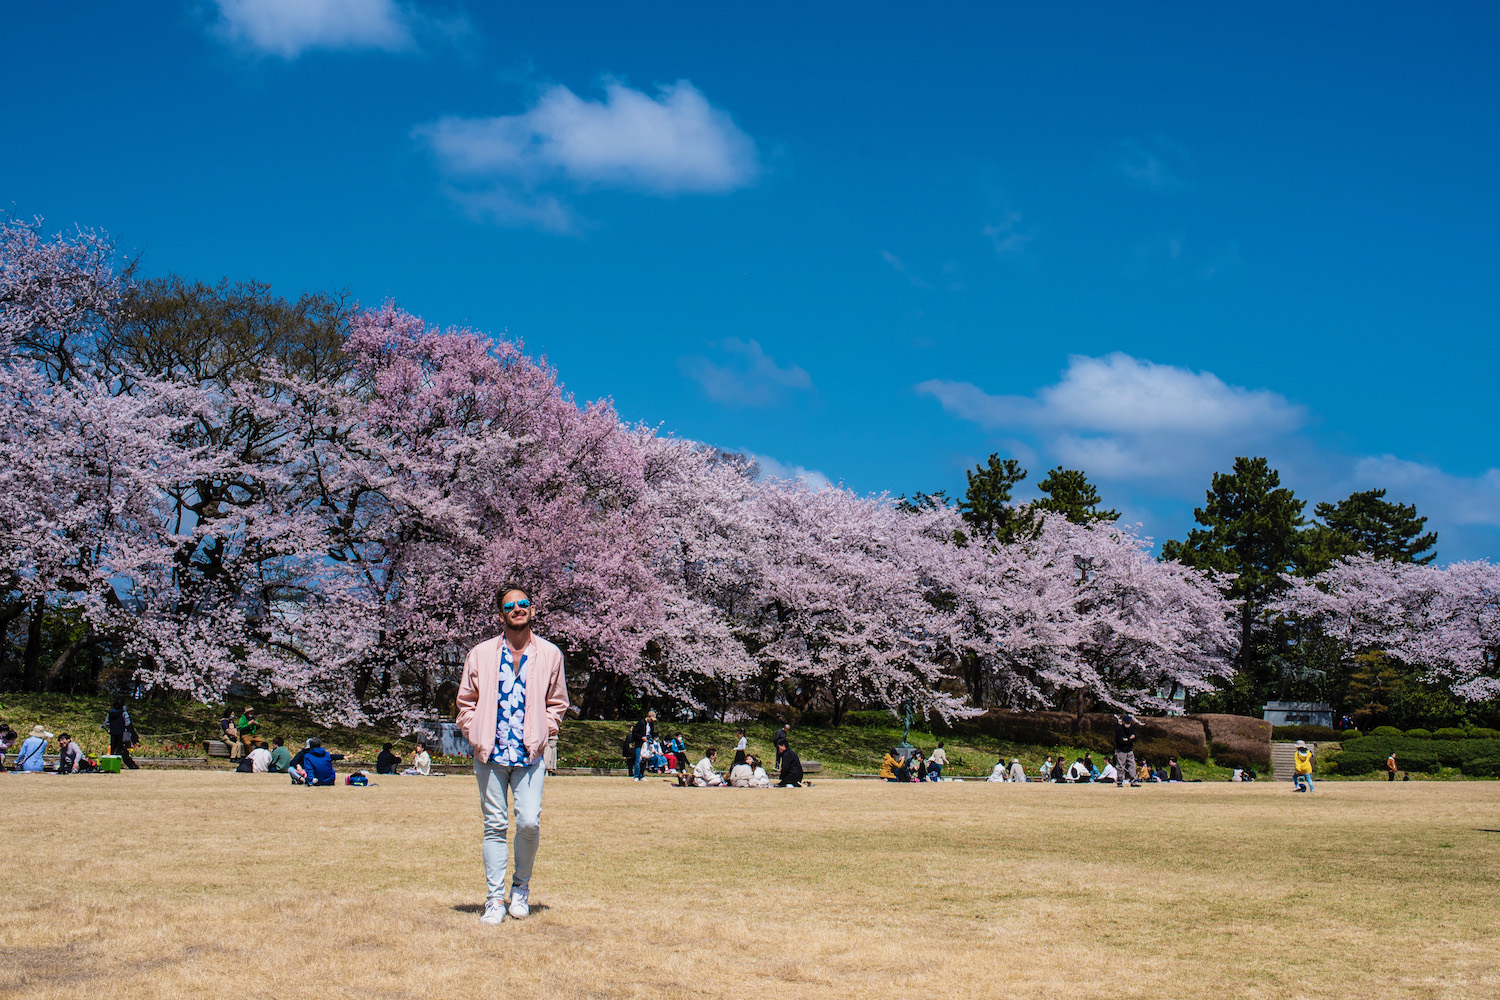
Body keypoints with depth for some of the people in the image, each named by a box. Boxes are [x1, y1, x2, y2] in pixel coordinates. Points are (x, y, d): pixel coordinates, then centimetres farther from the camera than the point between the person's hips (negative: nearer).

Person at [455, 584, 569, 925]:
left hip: (530, 755, 0)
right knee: (495, 826, 1)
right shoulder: (480, 654, 6)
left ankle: (521, 887, 14)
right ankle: (495, 900, 10)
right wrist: (476, 736, 1)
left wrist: (542, 734, 3)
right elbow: (466, 702, 13)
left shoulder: (550, 654, 6)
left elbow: (557, 703, 15)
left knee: (529, 823, -10)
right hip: (490, 755, 0)